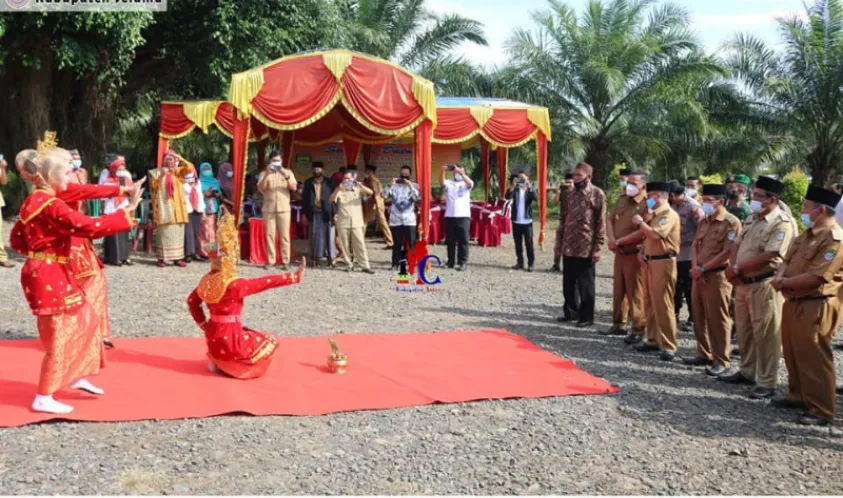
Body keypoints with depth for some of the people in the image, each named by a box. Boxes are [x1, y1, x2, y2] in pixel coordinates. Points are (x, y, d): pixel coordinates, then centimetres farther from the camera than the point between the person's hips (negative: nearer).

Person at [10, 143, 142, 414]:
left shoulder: (33, 201, 10)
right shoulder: (51, 205, -20)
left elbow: (17, 239, 17)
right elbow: (91, 227, -28)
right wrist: (128, 211, -25)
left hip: (52, 274, 10)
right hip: (50, 277, -10)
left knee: (86, 317, 19)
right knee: (60, 334, -2)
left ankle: (77, 376, 29)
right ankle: (44, 398, 7)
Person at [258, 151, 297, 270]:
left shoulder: (288, 172, 9)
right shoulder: (264, 173, 9)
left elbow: (294, 188, -2)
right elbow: (260, 188, -6)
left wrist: (286, 176, -16)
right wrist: (267, 174, -16)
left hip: (284, 208, 0)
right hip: (269, 209, 0)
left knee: (284, 235, -2)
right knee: (270, 235, 0)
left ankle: (285, 261, 0)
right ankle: (271, 260, 4)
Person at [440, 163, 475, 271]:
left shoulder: (466, 184, 7)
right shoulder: (449, 183, 11)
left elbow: (470, 183, -16)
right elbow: (441, 182, -11)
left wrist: (461, 172, -31)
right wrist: (443, 171, -30)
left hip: (463, 216, -2)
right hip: (449, 216, 2)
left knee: (463, 241, -3)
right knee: (450, 241, 8)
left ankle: (463, 262, 0)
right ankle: (451, 261, 16)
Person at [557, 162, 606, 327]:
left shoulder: (597, 194, -7)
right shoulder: (571, 194, 12)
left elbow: (601, 223, -10)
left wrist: (597, 247, -14)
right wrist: (559, 241, 12)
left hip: (586, 248, -6)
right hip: (568, 247, 6)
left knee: (585, 284, 3)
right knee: (568, 283, 13)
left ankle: (587, 317, 14)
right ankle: (571, 312, 27)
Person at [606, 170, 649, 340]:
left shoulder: (647, 205, -13)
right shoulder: (622, 200, 12)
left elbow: (643, 233, -22)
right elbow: (610, 220, 13)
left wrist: (619, 241, -16)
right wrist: (612, 240, -6)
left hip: (635, 254, -8)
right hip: (619, 253, 8)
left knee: (635, 293, -2)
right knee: (619, 290, 15)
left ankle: (638, 330, 6)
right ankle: (619, 324, 27)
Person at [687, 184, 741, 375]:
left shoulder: (732, 222, -12)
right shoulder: (704, 221, 14)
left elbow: (728, 253, -18)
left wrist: (703, 268, -14)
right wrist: (695, 267, -4)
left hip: (717, 276, -8)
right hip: (699, 275, 8)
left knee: (717, 319, -2)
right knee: (700, 317, 15)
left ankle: (721, 361, 6)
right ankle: (704, 354, 27)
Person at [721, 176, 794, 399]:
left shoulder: (782, 223, -15)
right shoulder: (752, 219, 13)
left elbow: (768, 257, -22)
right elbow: (738, 246, 14)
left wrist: (736, 268, -14)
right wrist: (734, 270, -5)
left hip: (764, 285, -8)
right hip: (743, 283, 8)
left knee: (765, 335, -2)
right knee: (744, 331, 17)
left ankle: (767, 382, 6)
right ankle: (747, 372, 31)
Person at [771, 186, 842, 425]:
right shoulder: (807, 234, 14)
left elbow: (815, 277, -24)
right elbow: (787, 261, 15)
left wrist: (783, 283, -12)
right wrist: (780, 277, -7)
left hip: (815, 308, -10)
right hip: (793, 303, 10)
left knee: (814, 359, -3)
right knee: (793, 355, 18)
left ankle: (822, 410, 7)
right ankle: (798, 396, 33)